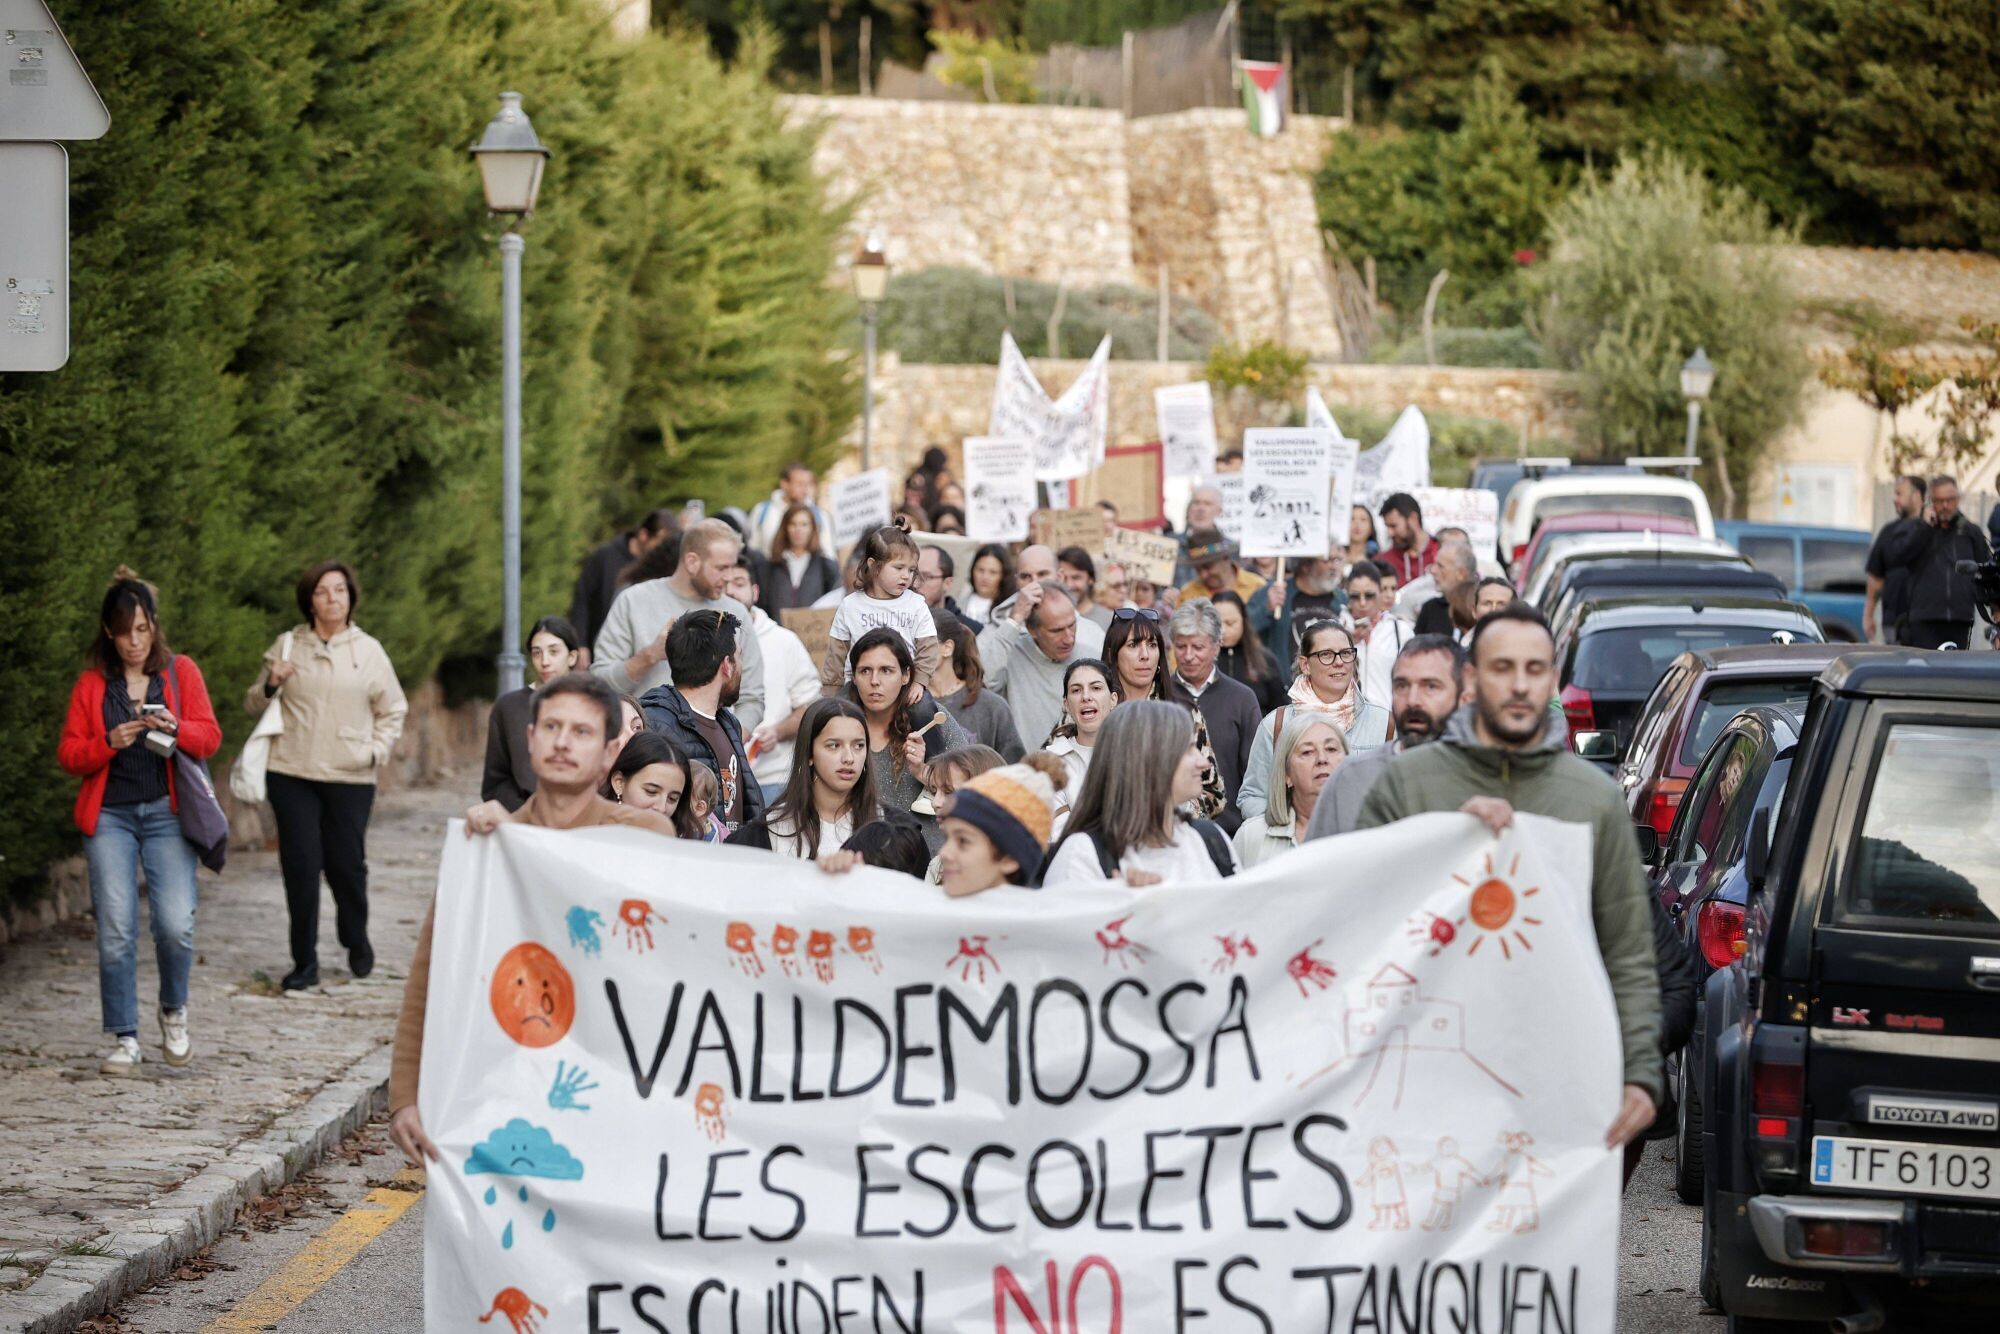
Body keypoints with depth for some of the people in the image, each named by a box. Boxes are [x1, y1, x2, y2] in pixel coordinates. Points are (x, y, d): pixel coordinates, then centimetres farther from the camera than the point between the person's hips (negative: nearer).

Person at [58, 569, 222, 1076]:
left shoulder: (181, 672, 7)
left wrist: (177, 729, -17)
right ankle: (124, 1039, 3)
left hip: (166, 813, -1)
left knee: (176, 925, -13)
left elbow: (211, 737, 3)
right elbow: (68, 754, 5)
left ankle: (173, 1011, 15)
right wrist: (110, 743, -13)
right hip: (109, 815, 1)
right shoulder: (91, 683, 8)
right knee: (115, 932, -6)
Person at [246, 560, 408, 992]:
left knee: (347, 864, 2)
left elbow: (393, 709, 13)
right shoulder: (287, 646, 7)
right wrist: (271, 685, -6)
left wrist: (377, 750, -2)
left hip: (351, 778, 0)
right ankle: (305, 962, 4)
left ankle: (357, 944, 28)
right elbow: (254, 704, 15)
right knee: (300, 865, -4)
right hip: (292, 775, 0)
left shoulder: (368, 651, 6)